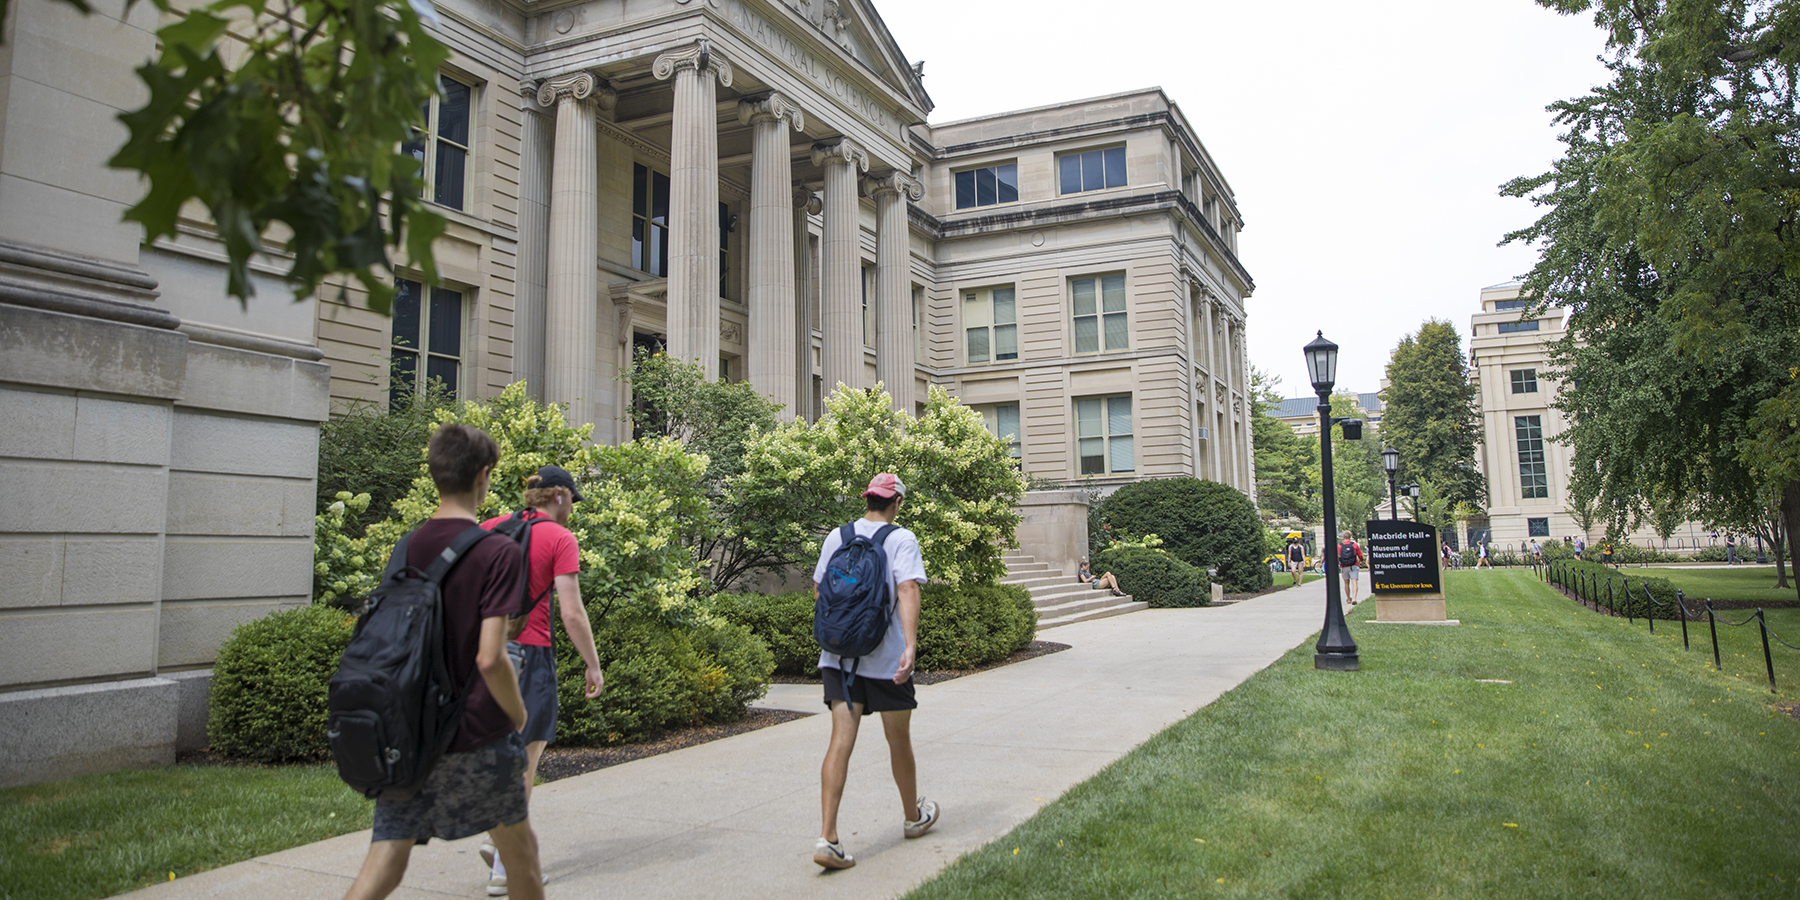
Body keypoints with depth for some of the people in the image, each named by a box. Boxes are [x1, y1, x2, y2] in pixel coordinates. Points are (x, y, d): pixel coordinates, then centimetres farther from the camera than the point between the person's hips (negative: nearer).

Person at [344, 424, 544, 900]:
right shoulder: (498, 553, -16)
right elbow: (490, 659, -21)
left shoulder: (406, 549, 3)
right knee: (519, 849, 16)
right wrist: (518, 715, -5)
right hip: (477, 735, -5)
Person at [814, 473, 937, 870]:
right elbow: (908, 589, -20)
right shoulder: (902, 539, -6)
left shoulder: (837, 536, 6)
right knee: (898, 740, 15)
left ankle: (827, 837, -11)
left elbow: (818, 588, 15)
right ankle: (913, 816, 36)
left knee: (841, 740, -1)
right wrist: (911, 646, -27)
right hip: (886, 658, -3)